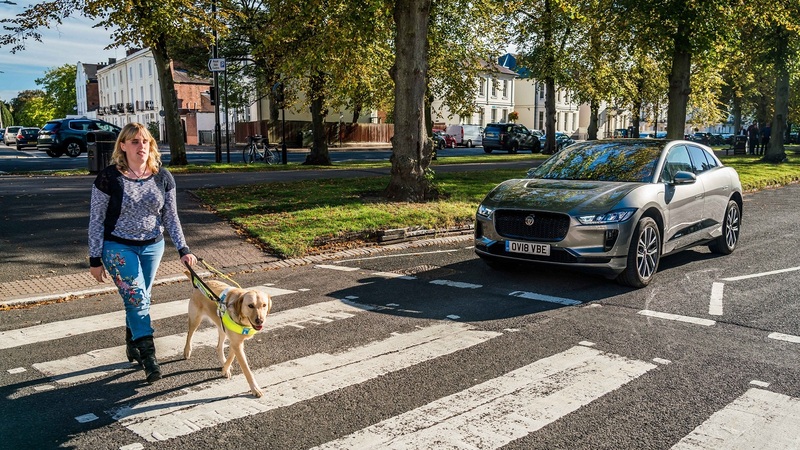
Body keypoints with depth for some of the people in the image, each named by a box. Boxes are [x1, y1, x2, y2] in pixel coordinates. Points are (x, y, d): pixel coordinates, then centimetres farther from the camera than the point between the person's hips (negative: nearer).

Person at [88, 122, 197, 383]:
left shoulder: (163, 177, -2)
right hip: (119, 247, -4)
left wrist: (183, 249, -4)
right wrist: (95, 259, -6)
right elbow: (96, 220, -7)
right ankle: (148, 356, -7)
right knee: (137, 299, -11)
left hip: (152, 247, 4)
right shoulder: (109, 178, -12)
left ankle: (132, 344, 32)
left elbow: (170, 217, 4)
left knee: (140, 300, 12)